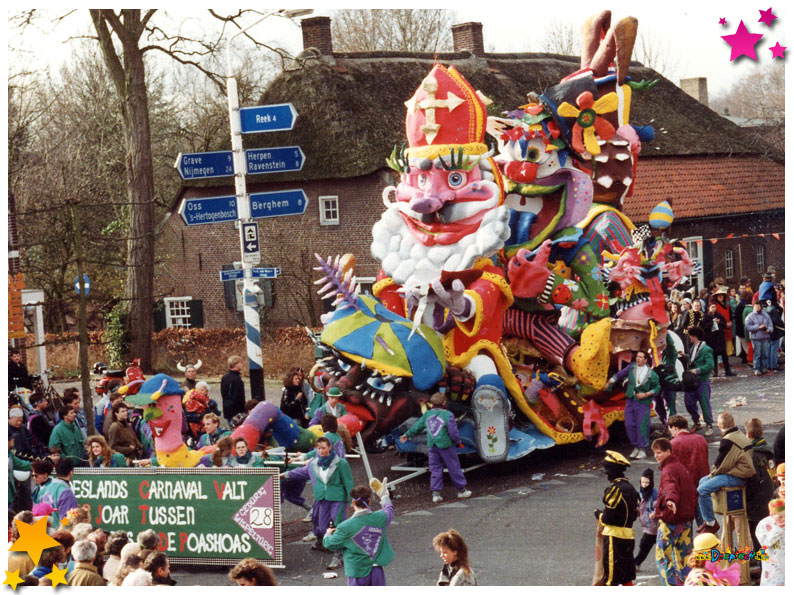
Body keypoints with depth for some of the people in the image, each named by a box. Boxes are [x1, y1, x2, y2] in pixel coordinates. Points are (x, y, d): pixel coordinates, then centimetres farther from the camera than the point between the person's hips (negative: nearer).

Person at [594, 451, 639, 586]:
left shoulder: (615, 488, -15)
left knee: (611, 577, -3)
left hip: (614, 535, -9)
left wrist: (599, 515, 4)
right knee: (626, 576, 15)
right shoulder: (630, 488, 13)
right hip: (628, 535, 9)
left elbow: (609, 517, -18)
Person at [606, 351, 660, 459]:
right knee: (629, 425, 3)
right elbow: (620, 374, 16)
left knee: (642, 426, -7)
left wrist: (646, 394, -10)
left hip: (643, 402, -4)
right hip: (630, 400, 4)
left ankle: (643, 450, 5)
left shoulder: (651, 374, -8)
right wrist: (611, 382, 13)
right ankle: (636, 447, 17)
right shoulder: (632, 367, 3)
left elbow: (657, 388, 0)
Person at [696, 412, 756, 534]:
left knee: (702, 490, -17)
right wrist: (714, 473, 16)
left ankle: (711, 523, -8)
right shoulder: (740, 436, 11)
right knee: (702, 481, 20)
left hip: (736, 477, -11)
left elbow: (720, 464, -16)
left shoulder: (728, 441, -20)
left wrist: (712, 474, 4)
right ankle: (707, 519, 22)